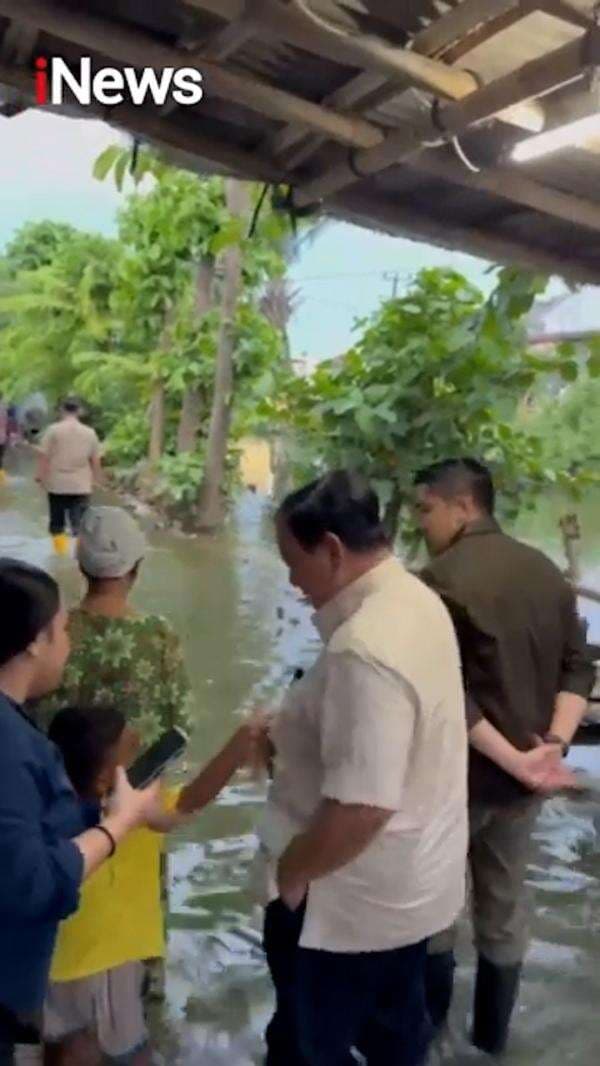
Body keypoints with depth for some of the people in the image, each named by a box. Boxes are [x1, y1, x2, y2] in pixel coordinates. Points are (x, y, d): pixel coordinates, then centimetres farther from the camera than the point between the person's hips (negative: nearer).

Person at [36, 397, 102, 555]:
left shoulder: (53, 430, -7)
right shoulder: (89, 432, 0)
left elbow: (43, 456, -8)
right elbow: (95, 460, 5)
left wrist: (41, 476, 1)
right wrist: (95, 479, 18)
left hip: (57, 484, 0)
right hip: (81, 485, 1)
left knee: (57, 519, 15)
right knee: (80, 521, 3)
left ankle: (60, 548, 25)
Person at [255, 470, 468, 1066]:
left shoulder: (365, 649, -33)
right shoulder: (418, 601, -2)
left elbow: (361, 807, -34)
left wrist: (287, 872, -18)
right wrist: (292, 735, 8)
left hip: (353, 898, -8)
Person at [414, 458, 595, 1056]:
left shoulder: (442, 578, -19)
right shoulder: (546, 572, 3)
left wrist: (510, 757, -20)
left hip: (460, 770, -6)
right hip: (526, 773, 6)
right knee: (505, 901, 19)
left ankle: (427, 1021, 33)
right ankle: (492, 1033, 35)